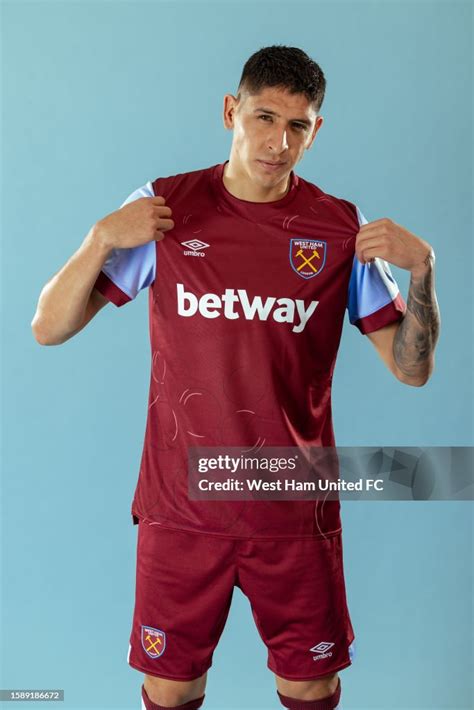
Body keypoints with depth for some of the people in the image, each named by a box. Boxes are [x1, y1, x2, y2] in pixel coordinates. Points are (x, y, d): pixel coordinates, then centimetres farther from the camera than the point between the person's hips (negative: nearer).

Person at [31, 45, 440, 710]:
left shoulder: (343, 229, -3)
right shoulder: (164, 209, -4)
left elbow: (413, 368, -1)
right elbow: (49, 329, -4)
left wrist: (420, 266, -17)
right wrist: (102, 238, -19)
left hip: (296, 511, 1)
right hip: (181, 506, 0)